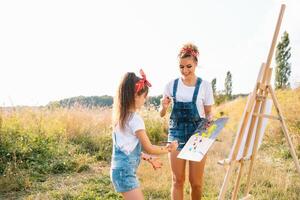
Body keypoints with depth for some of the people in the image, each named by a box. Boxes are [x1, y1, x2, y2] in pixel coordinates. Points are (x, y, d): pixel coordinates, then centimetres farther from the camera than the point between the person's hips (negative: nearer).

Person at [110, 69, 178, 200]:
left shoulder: (121, 116, 9)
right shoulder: (135, 118, -17)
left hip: (120, 169, 9)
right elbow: (149, 148, -11)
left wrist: (149, 159, 20)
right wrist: (168, 149, 6)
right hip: (125, 171, -9)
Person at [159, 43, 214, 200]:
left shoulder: (204, 85, -5)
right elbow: (161, 114, 6)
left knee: (196, 181, 7)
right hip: (176, 134, 2)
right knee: (177, 180, 7)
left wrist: (210, 120, -17)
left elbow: (208, 112, 5)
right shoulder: (171, 85, -1)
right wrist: (164, 107, -16)